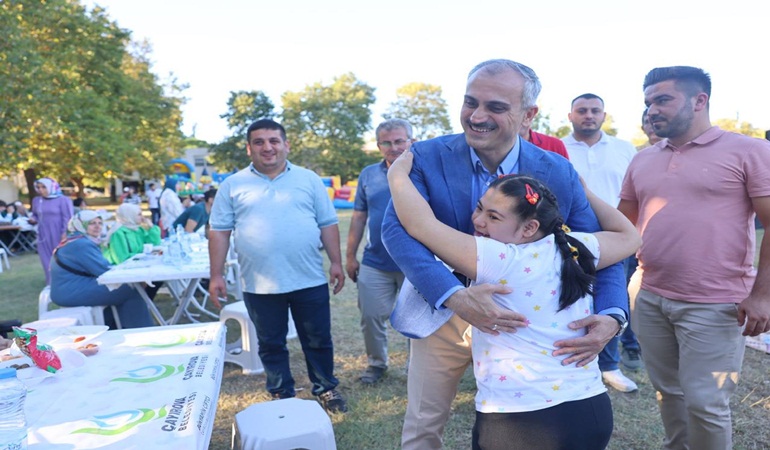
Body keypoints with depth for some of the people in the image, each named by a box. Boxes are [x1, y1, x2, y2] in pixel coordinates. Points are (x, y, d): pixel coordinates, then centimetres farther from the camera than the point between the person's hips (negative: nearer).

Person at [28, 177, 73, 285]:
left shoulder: (63, 200, -8)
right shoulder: (36, 200, 8)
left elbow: (67, 218, -10)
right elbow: (35, 214, 21)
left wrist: (65, 233, -18)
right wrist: (33, 219, -2)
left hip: (58, 235, -5)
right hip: (44, 235, 5)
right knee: (47, 259, 10)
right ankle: (51, 283, 19)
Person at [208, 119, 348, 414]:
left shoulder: (309, 180, 5)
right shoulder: (233, 185, 4)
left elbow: (328, 224, 5)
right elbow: (219, 231, 4)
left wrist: (336, 263, 0)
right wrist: (216, 275, -1)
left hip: (310, 281, 0)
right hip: (260, 286, 0)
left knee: (318, 341, 11)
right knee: (271, 345, 13)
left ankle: (326, 389, 32)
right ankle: (281, 396, 32)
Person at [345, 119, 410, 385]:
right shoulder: (368, 175, 5)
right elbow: (358, 218, 8)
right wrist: (350, 256, 8)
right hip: (375, 263, 3)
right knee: (371, 316, 11)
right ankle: (376, 363, 33)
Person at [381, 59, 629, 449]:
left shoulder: (558, 173, -10)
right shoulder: (427, 157, -14)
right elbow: (397, 228, -25)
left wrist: (610, 317, -26)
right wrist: (454, 297, -39)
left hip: (521, 322, 1)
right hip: (441, 315, 0)